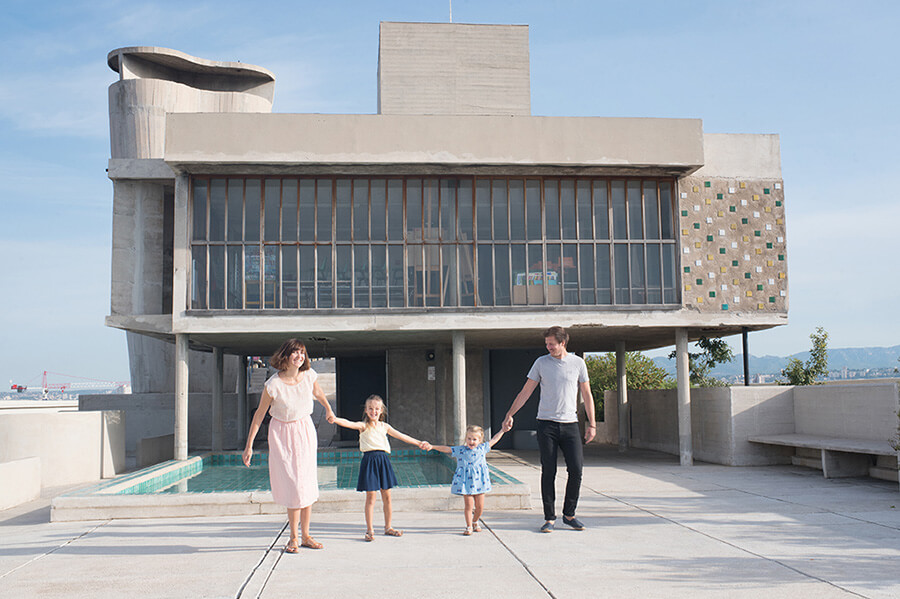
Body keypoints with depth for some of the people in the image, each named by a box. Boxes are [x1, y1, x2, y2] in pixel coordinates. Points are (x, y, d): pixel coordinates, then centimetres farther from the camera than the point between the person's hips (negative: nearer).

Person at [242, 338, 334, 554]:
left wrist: (328, 409, 34)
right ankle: (293, 538, 10)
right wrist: (249, 445, -8)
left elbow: (317, 392, 16)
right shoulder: (273, 384, -20)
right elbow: (259, 414, -10)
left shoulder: (308, 376, -9)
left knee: (308, 484, 5)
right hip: (282, 434, -4)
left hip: (305, 431, 4)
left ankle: (305, 536, 16)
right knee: (293, 486, -6)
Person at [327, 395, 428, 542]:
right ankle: (370, 530, 5)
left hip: (383, 460, 4)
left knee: (386, 496, 8)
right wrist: (336, 419, -39)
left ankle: (388, 527, 22)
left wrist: (418, 443, 23)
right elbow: (350, 424, -19)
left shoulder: (384, 426, 14)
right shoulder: (363, 426, 0)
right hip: (369, 460, -4)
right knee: (371, 496, -4)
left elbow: (401, 436, 21)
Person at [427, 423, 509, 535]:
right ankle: (469, 526, 14)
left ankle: (475, 522, 33)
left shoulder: (483, 448, 6)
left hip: (479, 481, 2)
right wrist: (432, 446, -12)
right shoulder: (460, 450, 0)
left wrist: (503, 430, 23)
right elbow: (446, 449, -4)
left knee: (480, 506, 6)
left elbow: (494, 440, 18)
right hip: (466, 482, -2)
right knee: (468, 505, -4)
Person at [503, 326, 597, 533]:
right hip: (547, 424, -1)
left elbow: (587, 395, 10)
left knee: (576, 470, -3)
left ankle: (569, 514, 13)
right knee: (548, 472, -2)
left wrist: (592, 424, 6)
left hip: (570, 424, 1)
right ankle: (549, 518, 7)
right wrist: (509, 415, 2)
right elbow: (525, 392, 8)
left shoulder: (578, 363, 5)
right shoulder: (541, 363, 4)